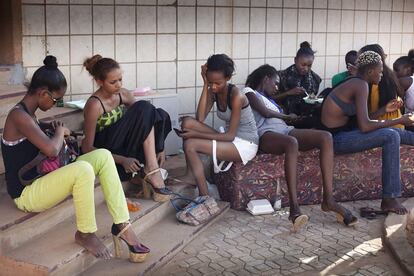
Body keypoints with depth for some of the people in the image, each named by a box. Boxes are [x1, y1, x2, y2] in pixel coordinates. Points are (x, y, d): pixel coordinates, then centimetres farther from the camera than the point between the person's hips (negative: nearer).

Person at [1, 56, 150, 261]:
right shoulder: (18, 116, -20)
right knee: (83, 169, -35)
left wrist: (58, 132, 4)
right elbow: (51, 150, -29)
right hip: (26, 194, -10)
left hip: (42, 180, 10)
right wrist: (60, 131, -9)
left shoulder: (28, 114, 11)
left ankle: (121, 225, -6)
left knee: (103, 156, -3)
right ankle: (85, 234, -12)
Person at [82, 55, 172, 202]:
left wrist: (159, 147, -8)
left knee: (160, 115, -11)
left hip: (123, 144, 7)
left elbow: (146, 119, 7)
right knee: (144, 107, -22)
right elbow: (87, 148, -17)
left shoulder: (123, 94, 1)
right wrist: (122, 160, -26)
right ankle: (152, 172, -26)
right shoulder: (94, 105, -17)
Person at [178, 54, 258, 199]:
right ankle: (190, 176, -9)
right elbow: (200, 118, -13)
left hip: (245, 145, -8)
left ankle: (205, 197, -17)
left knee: (190, 145, -24)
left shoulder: (236, 96, -21)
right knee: (188, 122, -12)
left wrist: (196, 134, -24)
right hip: (229, 138, 8)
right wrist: (205, 85, -15)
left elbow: (230, 135, -21)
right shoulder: (213, 92, 1)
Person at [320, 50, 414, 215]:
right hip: (337, 139, -10)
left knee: (392, 133, 12)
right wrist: (399, 121, -15)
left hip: (341, 132, 10)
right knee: (391, 136, -17)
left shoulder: (354, 83, 11)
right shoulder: (361, 85, -18)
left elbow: (361, 120, 14)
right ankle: (389, 199, -14)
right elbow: (365, 126, -25)